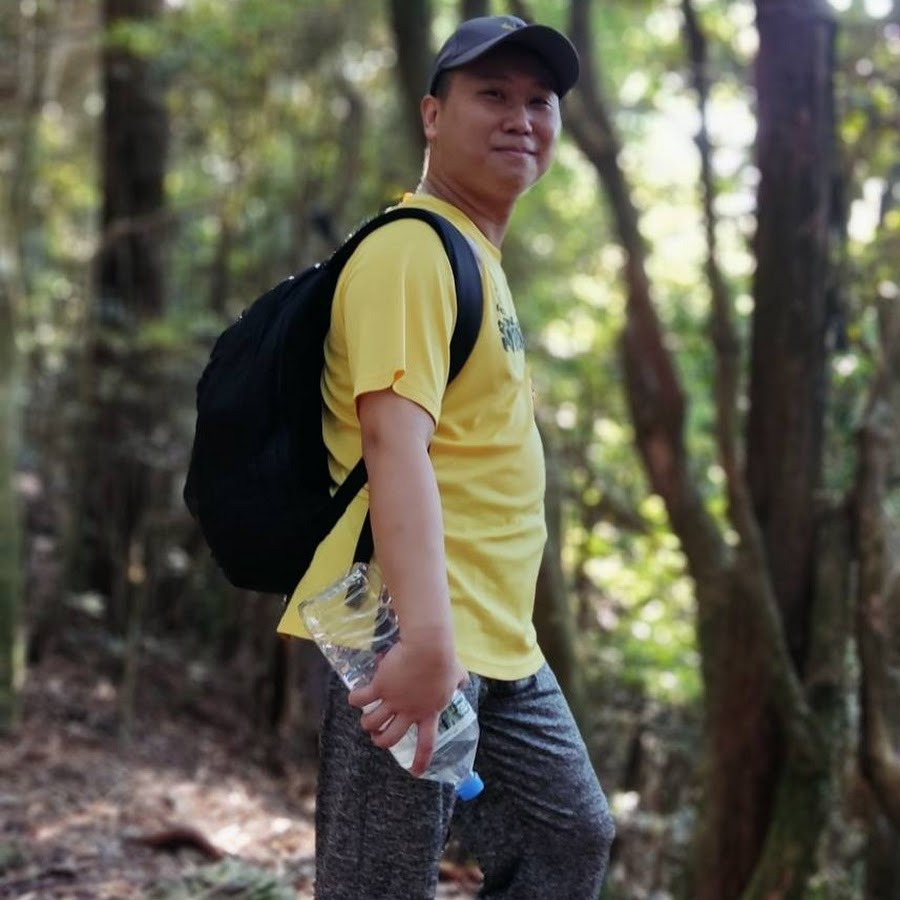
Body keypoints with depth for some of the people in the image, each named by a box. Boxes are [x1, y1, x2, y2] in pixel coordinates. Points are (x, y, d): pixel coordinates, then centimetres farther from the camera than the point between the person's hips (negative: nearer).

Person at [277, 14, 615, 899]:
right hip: (409, 640, -10)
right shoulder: (415, 248, -13)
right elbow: (394, 441, -25)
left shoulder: (477, 254, 20)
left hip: (498, 644, 10)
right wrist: (426, 637, -34)